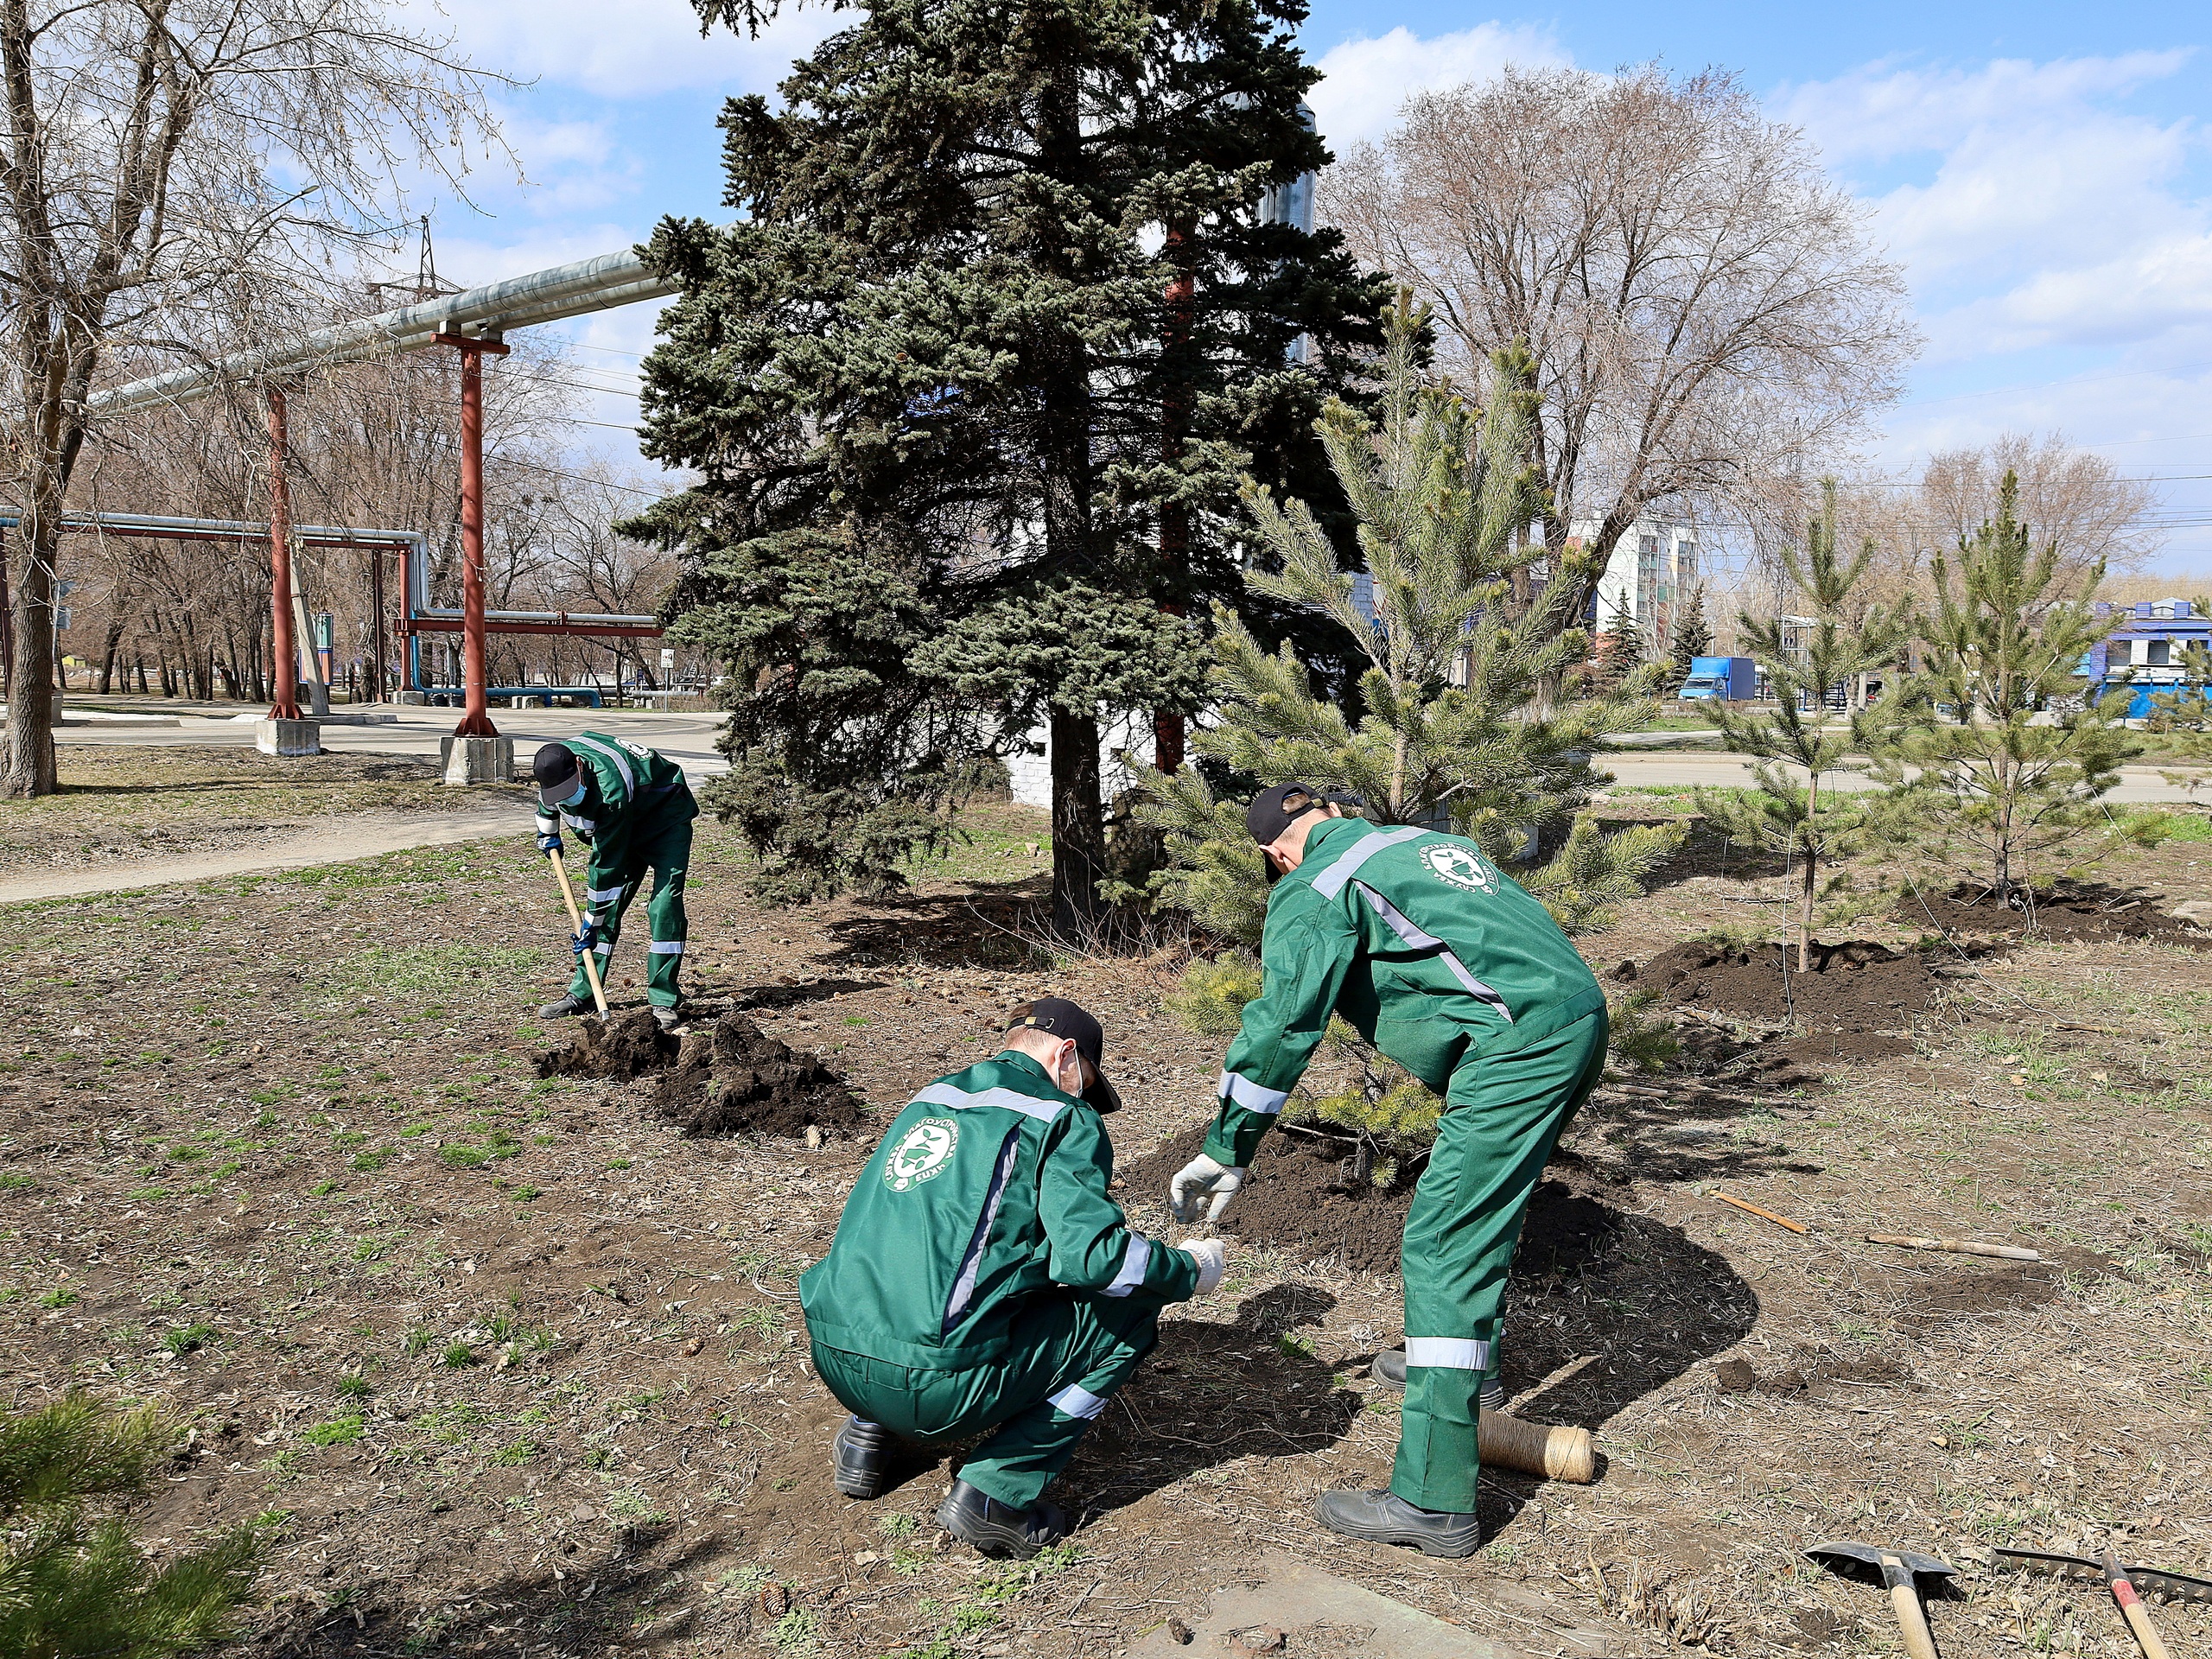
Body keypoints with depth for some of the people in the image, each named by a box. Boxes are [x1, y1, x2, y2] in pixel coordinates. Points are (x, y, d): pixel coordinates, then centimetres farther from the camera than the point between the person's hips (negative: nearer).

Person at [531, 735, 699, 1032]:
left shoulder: (611, 790, -40)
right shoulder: (555, 765, -18)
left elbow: (607, 864, -34)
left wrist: (591, 923, -28)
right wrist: (547, 830, 20)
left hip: (666, 819, -8)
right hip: (623, 825, 8)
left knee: (665, 905, -20)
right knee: (606, 907, 1)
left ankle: (664, 1001, -16)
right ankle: (582, 993, 8)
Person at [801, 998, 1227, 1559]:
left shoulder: (930, 1099, 19)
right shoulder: (1062, 1117, -2)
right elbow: (1090, 1254, -14)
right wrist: (1190, 1271, 4)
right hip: (936, 1388, -8)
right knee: (1130, 1307, 7)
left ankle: (868, 1433, 20)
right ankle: (997, 1492, 0)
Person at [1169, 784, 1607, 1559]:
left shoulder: (1314, 889, 0)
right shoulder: (1428, 840, 24)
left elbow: (1284, 1024, -6)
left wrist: (1226, 1150, 0)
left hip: (1521, 1043, -9)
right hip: (1582, 1014, 9)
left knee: (1442, 1247, -9)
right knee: (1480, 1203, 28)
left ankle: (1434, 1500, -9)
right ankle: (1459, 1357, 47)